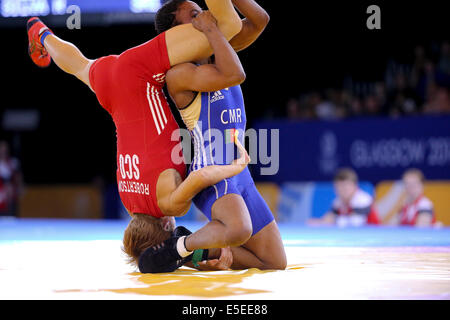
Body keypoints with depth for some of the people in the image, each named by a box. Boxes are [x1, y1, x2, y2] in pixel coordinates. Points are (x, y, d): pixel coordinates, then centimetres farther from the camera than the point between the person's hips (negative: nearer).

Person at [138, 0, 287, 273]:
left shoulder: (213, 53, 14)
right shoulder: (178, 72, -11)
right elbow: (233, 76, -26)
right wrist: (210, 28, -17)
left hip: (241, 178, 8)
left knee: (275, 263, 5)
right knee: (238, 230, -39)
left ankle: (201, 252, 14)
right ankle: (180, 245, -12)